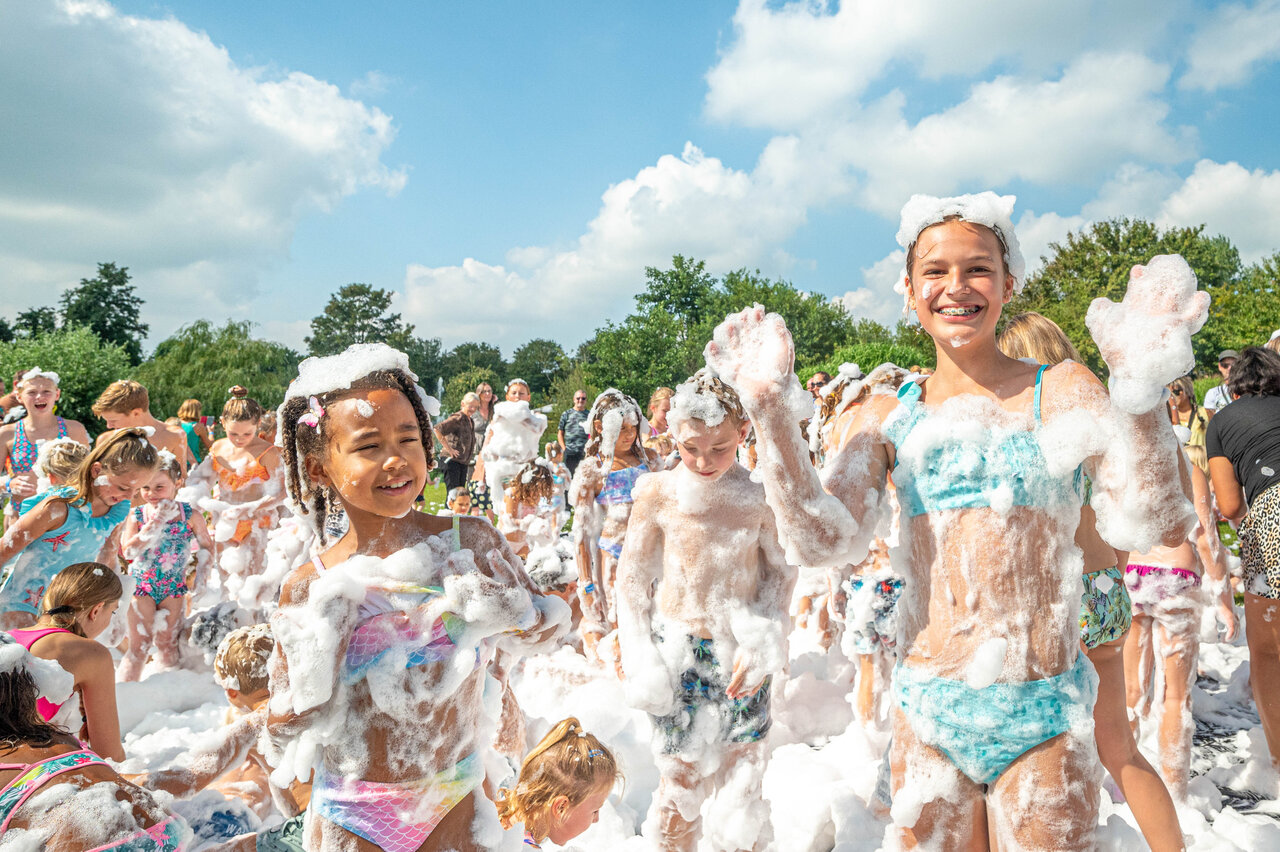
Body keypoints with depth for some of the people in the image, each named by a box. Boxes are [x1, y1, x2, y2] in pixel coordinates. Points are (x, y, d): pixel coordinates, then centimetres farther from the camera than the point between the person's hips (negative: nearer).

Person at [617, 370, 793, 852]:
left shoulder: (758, 495, -9)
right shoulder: (658, 493, -9)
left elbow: (782, 572, 3)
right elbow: (632, 578, 0)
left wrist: (762, 644, -7)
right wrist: (641, 666, -3)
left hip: (743, 652, 1)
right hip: (680, 651, -1)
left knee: (745, 774, 13)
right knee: (681, 779, 7)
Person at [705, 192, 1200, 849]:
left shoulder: (1060, 392, -2)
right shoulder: (888, 416, 3)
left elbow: (1153, 527, -13)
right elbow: (822, 541, -10)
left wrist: (1140, 387, -25)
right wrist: (770, 407, -14)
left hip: (1044, 720, -2)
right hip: (926, 714, 2)